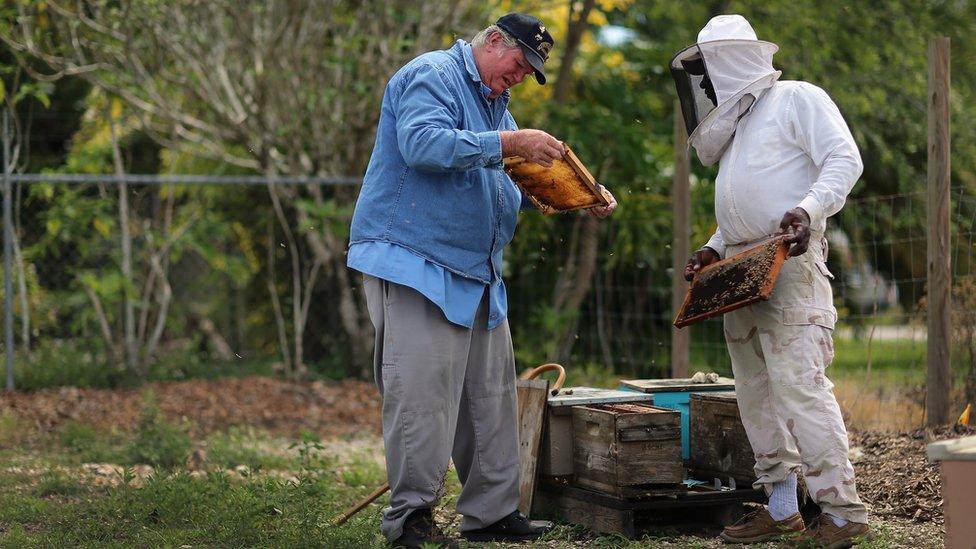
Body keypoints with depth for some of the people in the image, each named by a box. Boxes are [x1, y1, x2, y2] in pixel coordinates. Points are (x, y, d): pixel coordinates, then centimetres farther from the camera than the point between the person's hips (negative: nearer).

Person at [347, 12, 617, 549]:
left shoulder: (494, 103, 23)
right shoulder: (430, 76, -7)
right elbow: (424, 144, -25)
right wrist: (508, 143, -25)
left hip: (475, 273, 10)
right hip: (414, 261, -10)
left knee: (490, 394, 9)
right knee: (423, 393, -11)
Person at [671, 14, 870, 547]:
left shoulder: (797, 99, -1)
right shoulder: (740, 121, 25)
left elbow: (845, 159, -13)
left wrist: (808, 209, -28)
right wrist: (714, 247, 16)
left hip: (788, 264, -9)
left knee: (799, 385, -16)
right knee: (757, 393, 7)